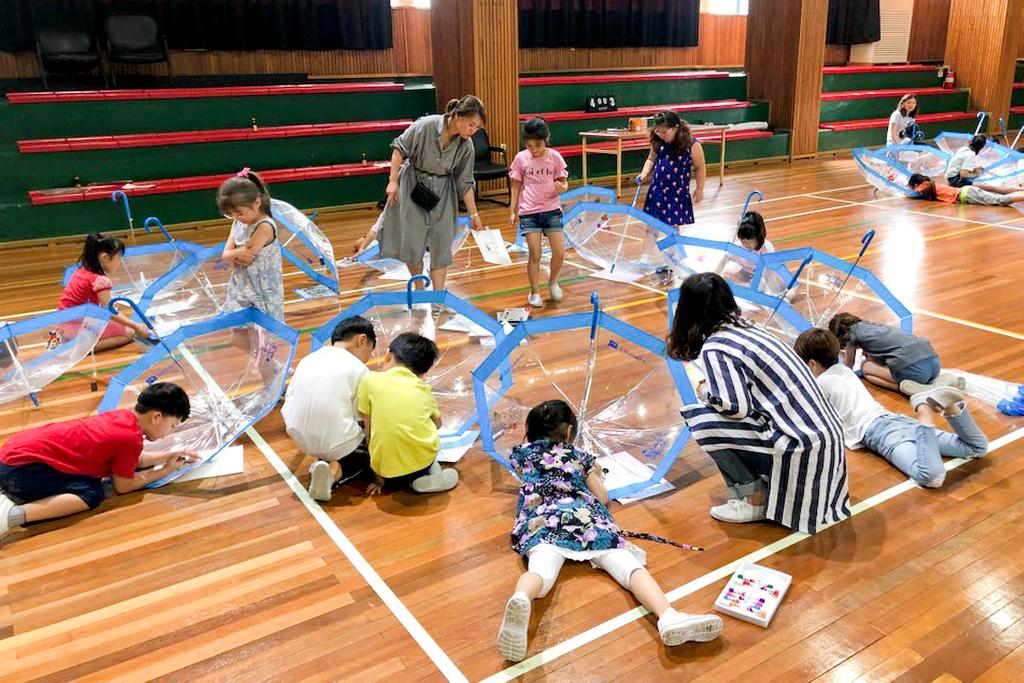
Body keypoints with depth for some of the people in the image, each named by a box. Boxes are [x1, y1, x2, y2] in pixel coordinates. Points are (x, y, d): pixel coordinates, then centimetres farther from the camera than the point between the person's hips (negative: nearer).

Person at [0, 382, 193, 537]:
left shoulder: (123, 416, 8)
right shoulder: (132, 438, -18)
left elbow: (134, 460, 24)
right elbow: (123, 485, -6)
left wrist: (170, 456, 19)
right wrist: (166, 470, 3)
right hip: (22, 466, -10)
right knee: (92, 494, -17)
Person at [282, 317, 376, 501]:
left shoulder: (308, 359, 9)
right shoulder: (358, 369, -7)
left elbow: (289, 402, 10)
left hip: (300, 439, 7)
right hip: (336, 442, -7)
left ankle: (323, 460, 5)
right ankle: (335, 470, -4)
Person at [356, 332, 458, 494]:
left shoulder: (370, 380, 1)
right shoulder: (424, 390, 9)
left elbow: (369, 431, 3)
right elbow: (437, 423, 25)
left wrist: (379, 476, 11)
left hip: (389, 474, -1)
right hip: (424, 461, 1)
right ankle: (430, 476, 10)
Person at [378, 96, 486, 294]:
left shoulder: (466, 146, -13)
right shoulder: (425, 125, -24)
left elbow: (465, 183, -4)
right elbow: (399, 148, -12)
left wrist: (474, 214, -4)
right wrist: (393, 181, -14)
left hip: (442, 193, 3)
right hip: (413, 187, -2)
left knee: (441, 245, 2)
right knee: (411, 242, 2)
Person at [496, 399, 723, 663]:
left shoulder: (522, 453, 31)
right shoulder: (579, 456, 29)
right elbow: (602, 497, 32)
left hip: (542, 520, 0)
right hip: (587, 517, 1)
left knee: (541, 569, -29)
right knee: (627, 563, -17)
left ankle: (520, 601, -65)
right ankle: (669, 616, -44)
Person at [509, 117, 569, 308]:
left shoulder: (554, 157, -3)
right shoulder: (521, 158, -2)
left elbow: (564, 182, 3)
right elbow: (516, 186, 6)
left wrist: (562, 187, -21)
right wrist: (513, 211, 5)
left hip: (551, 210, 1)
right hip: (529, 212, -1)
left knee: (560, 252, -2)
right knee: (535, 255, -3)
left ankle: (553, 281, 27)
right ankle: (535, 292, 14)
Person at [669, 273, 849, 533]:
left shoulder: (714, 349, -13)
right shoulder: (747, 328, 12)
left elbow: (737, 408, -18)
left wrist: (706, 393, 0)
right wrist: (716, 384, 35)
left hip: (800, 447, -9)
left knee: (703, 421, -8)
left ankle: (757, 501, 3)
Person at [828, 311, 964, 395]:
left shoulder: (853, 333, 10)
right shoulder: (872, 325, 29)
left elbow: (848, 366, 27)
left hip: (915, 368, -7)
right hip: (935, 360, 7)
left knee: (865, 367, 12)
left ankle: (904, 386, -12)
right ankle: (943, 378, 11)